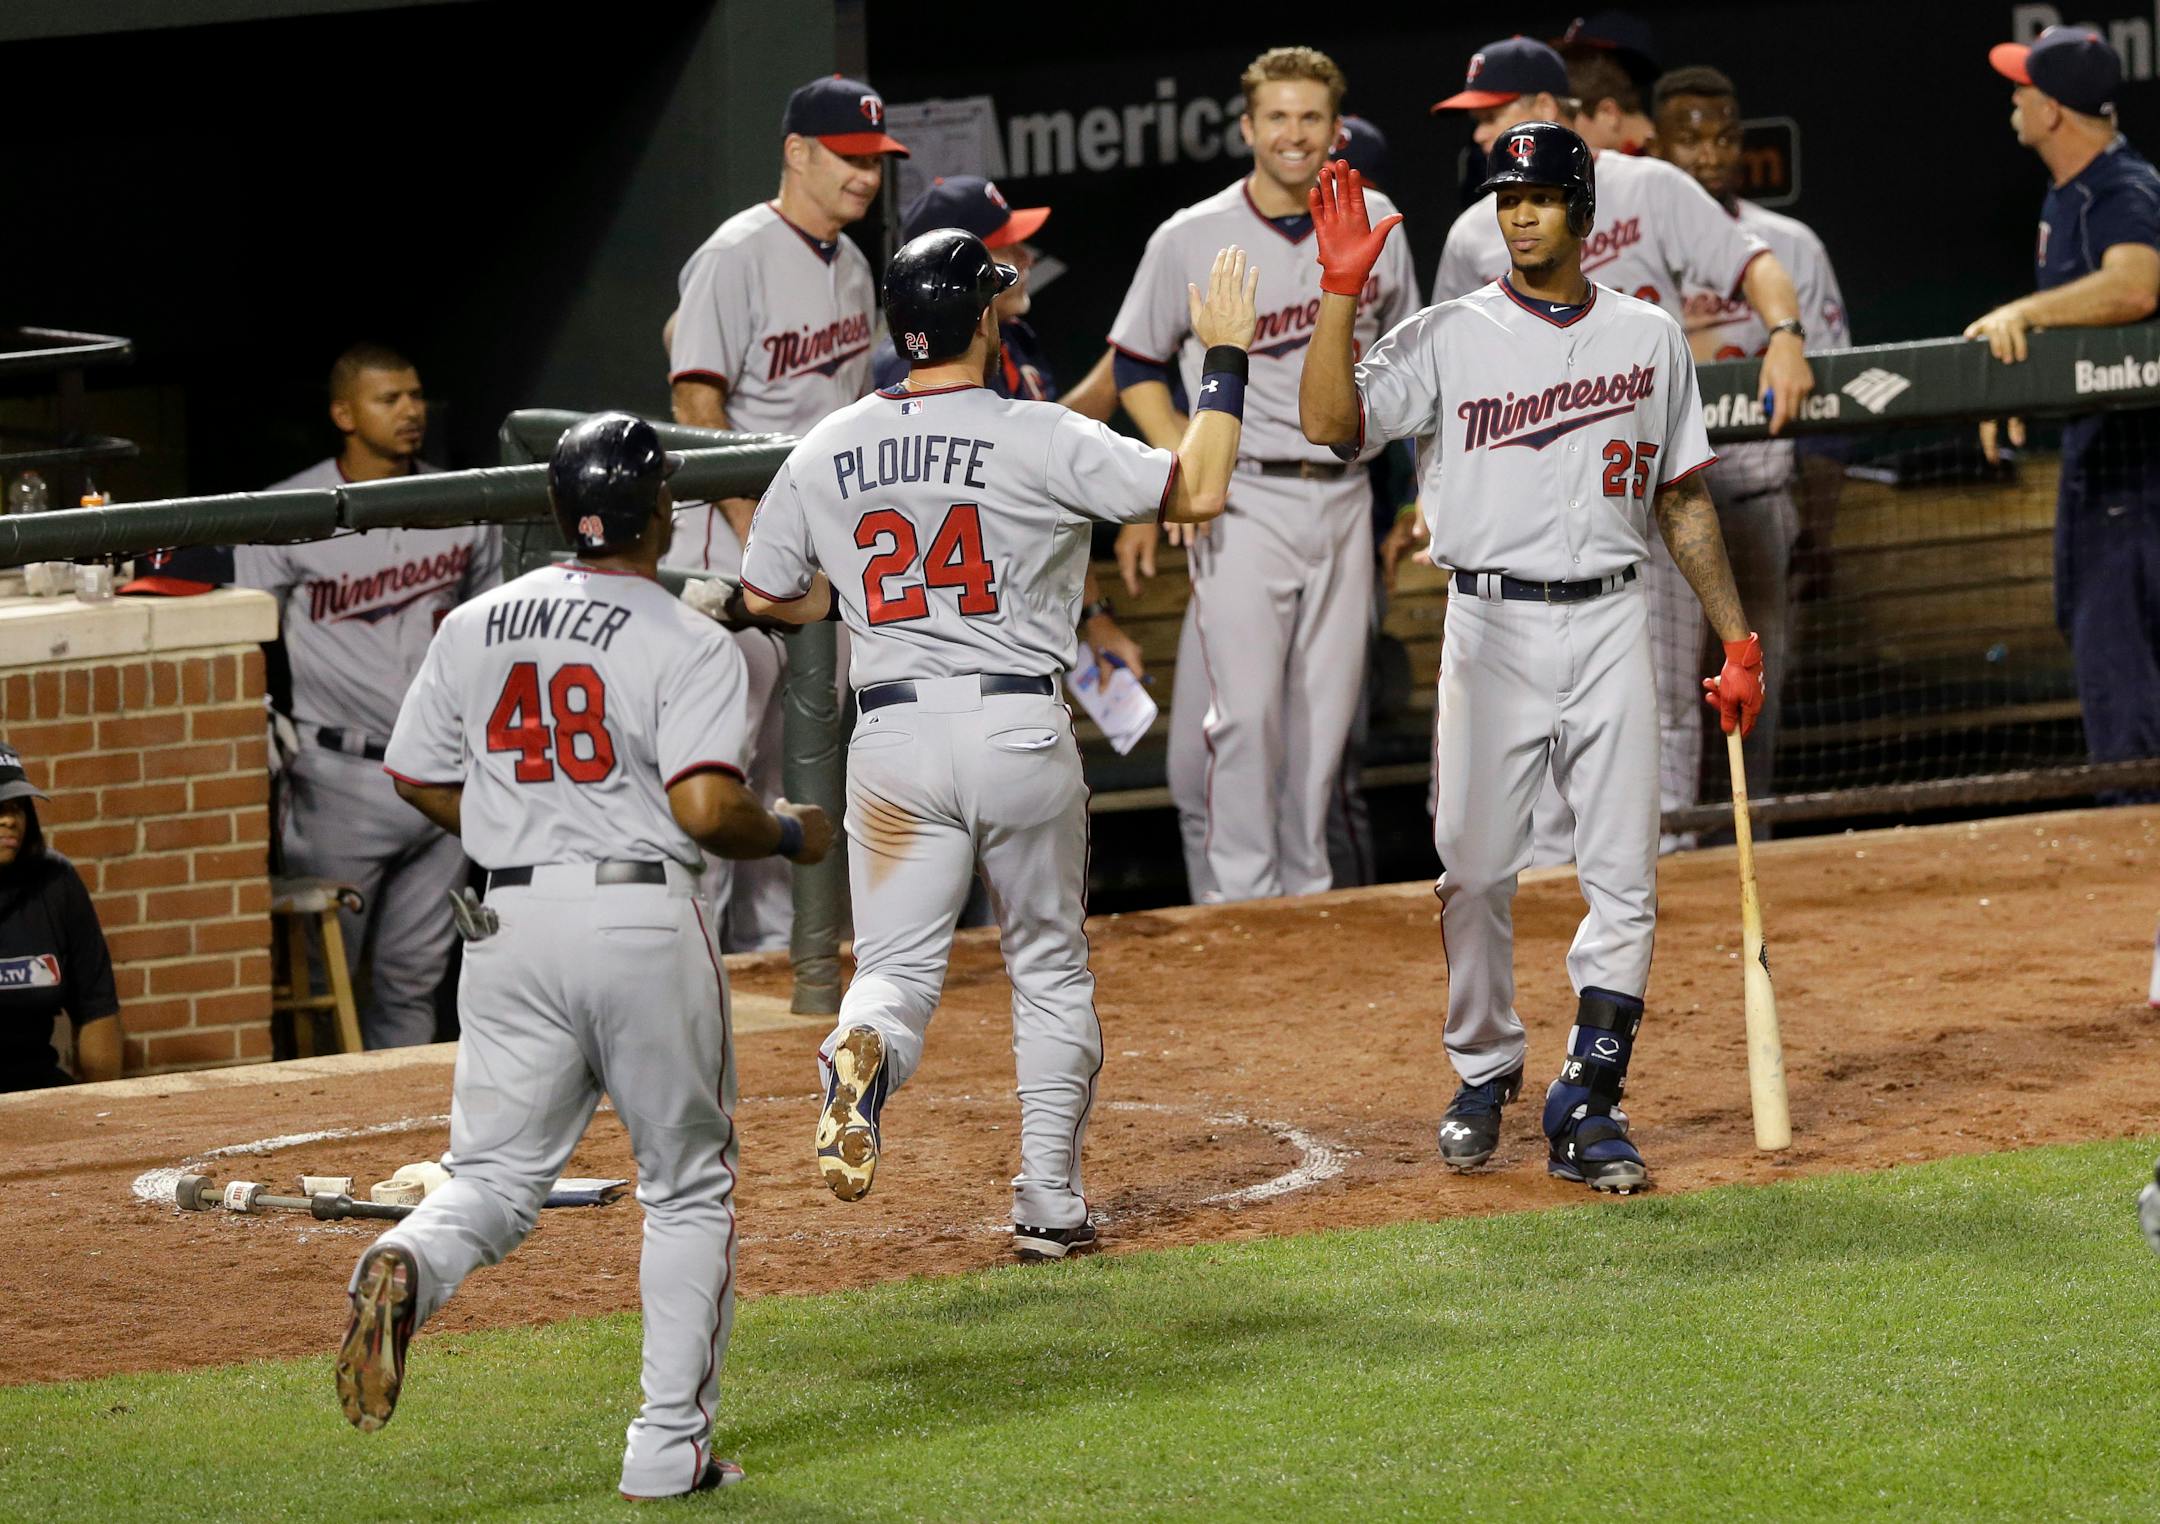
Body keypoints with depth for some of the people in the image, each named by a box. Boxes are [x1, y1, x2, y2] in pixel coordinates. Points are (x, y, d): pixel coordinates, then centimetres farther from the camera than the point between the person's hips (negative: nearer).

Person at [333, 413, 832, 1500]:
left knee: (496, 1178, 7)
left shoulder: (475, 626, 8)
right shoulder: (687, 645, -7)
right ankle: (670, 1447, 9)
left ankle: (407, 1271, -28)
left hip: (511, 922, 4)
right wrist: (789, 837, 2)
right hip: (644, 918, -4)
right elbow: (707, 807, -18)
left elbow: (414, 777, 14)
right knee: (688, 1188, 11)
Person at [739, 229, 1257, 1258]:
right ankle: (1049, 1205, 14)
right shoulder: (1038, 440, -9)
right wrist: (1225, 356, 1)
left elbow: (766, 596, 13)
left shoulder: (829, 451, 4)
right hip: (1019, 730, -2)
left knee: (898, 967, 5)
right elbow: (1198, 490, -11)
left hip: (893, 737, 2)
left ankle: (864, 1052, -31)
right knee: (1051, 970, 14)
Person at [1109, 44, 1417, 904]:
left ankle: (1307, 890, 14)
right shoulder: (1190, 241, -3)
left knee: (1325, 712, 6)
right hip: (1241, 502, -4)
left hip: (1344, 500, 4)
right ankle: (1238, 902, -7)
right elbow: (1137, 366, 5)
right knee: (1241, 711, -12)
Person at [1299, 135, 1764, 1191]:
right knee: (1475, 871, 3)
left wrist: (1737, 639, 11)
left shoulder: (1649, 339, 9)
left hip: (1610, 627, 1)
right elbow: (1329, 423, -11)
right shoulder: (1449, 337, 1)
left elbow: (1683, 498, 15)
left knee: (1624, 879, -3)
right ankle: (1483, 1076, 21)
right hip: (1492, 626, -1)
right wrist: (1341, 289, -20)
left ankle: (1587, 1109, 1)